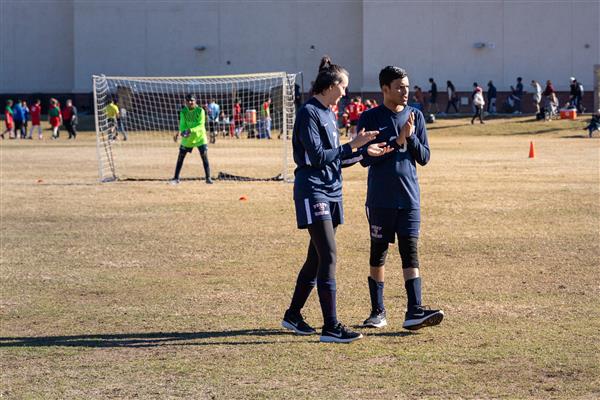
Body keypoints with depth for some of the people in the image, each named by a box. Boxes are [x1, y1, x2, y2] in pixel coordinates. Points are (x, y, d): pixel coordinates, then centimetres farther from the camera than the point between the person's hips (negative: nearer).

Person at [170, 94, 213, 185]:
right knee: (180, 157, 4)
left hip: (200, 137, -3)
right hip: (187, 139, 3)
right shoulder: (183, 112, -5)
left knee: (205, 157, -9)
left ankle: (208, 178, -1)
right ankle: (176, 178, 14)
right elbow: (182, 125, -8)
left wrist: (191, 130, -34)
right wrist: (182, 132, -30)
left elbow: (201, 125, -20)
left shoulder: (200, 111, -14)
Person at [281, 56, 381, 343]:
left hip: (330, 192, 9)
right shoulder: (309, 113, -12)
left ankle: (293, 315, 25)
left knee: (316, 258, 13)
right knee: (328, 257, -14)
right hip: (313, 191, -9)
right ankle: (330, 327, -15)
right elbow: (317, 156, -18)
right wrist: (351, 146, -16)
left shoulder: (328, 114, 16)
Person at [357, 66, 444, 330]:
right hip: (380, 199, -2)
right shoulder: (370, 118, -2)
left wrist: (410, 137, -12)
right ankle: (377, 311, 15)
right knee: (378, 252, 6)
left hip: (409, 198, 2)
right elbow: (365, 159, -9)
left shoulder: (415, 116, 7)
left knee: (410, 252, -5)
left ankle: (414, 312, -11)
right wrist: (398, 140, -16)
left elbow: (424, 157, 6)